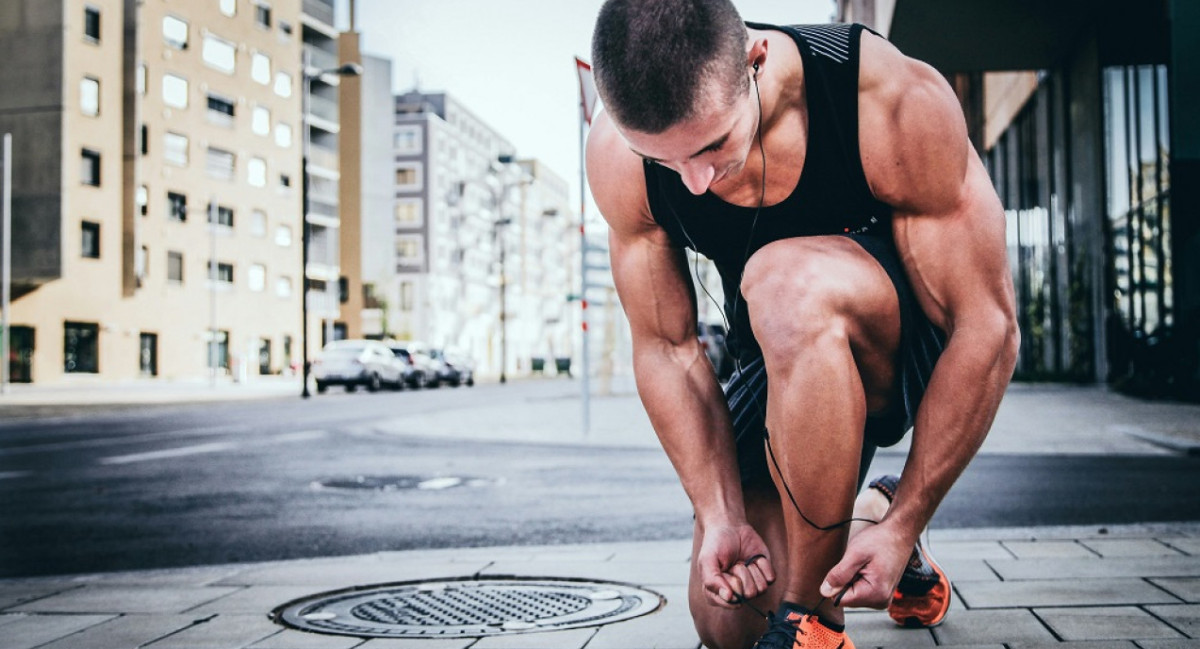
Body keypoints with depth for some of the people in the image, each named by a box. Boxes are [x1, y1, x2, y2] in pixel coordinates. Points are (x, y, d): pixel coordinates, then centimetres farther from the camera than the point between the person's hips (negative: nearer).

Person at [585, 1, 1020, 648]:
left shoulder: (897, 103, -30)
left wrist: (904, 526, -24)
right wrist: (721, 516, -18)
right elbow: (664, 347, -11)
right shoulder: (618, 152, -20)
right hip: (786, 362, 4)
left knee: (785, 281, -37)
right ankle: (863, 519, 28)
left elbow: (989, 326, -24)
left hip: (920, 351, -3)